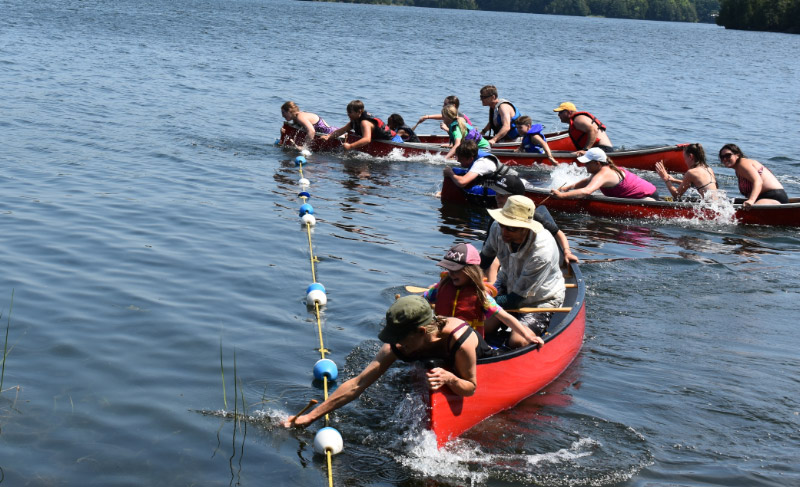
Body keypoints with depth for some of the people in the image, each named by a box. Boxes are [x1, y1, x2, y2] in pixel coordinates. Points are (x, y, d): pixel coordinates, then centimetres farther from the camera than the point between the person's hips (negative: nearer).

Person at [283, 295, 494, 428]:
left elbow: (470, 388, -30)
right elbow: (357, 384, -31)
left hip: (483, 368, -3)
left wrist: (448, 378, -54)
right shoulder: (396, 346, -32)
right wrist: (311, 416, -34)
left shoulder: (460, 339, -45)